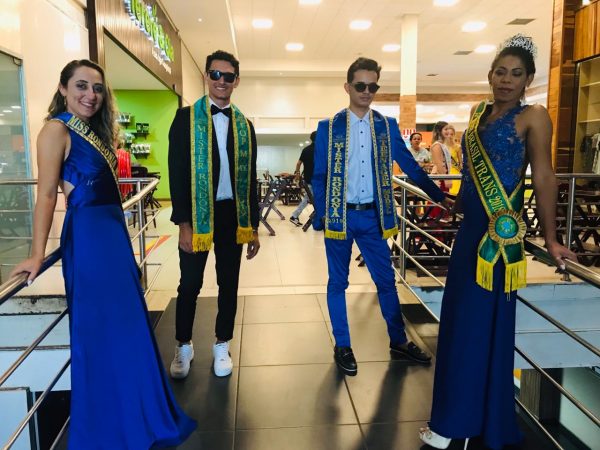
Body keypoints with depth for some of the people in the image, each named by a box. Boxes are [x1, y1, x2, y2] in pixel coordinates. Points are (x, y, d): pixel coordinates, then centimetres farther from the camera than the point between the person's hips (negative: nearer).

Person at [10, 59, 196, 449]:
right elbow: (47, 194, -16)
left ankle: (134, 416, 38)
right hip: (88, 235, -9)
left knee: (126, 322, 18)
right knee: (102, 329, 2)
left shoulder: (94, 131, 14)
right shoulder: (57, 129, -10)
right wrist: (37, 255, -18)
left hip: (112, 230, 9)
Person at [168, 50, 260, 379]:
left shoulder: (244, 125, 8)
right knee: (190, 284, 7)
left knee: (229, 284, 11)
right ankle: (183, 346, 29)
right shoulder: (186, 117, -2)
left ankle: (222, 346, 29)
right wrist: (183, 223, -13)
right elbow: (177, 173, -6)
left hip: (232, 215, 3)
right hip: (196, 215, -3)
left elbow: (250, 178, 10)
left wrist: (253, 227, 7)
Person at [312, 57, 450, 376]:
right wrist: (319, 218, -4)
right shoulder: (329, 127, -1)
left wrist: (441, 196, 6)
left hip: (373, 216, 2)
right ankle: (342, 347, 22)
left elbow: (409, 165, 8)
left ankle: (398, 340, 28)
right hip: (339, 215, -2)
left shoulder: (387, 126, 5)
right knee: (338, 282, 8)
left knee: (386, 279, 10)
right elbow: (319, 177, -1)